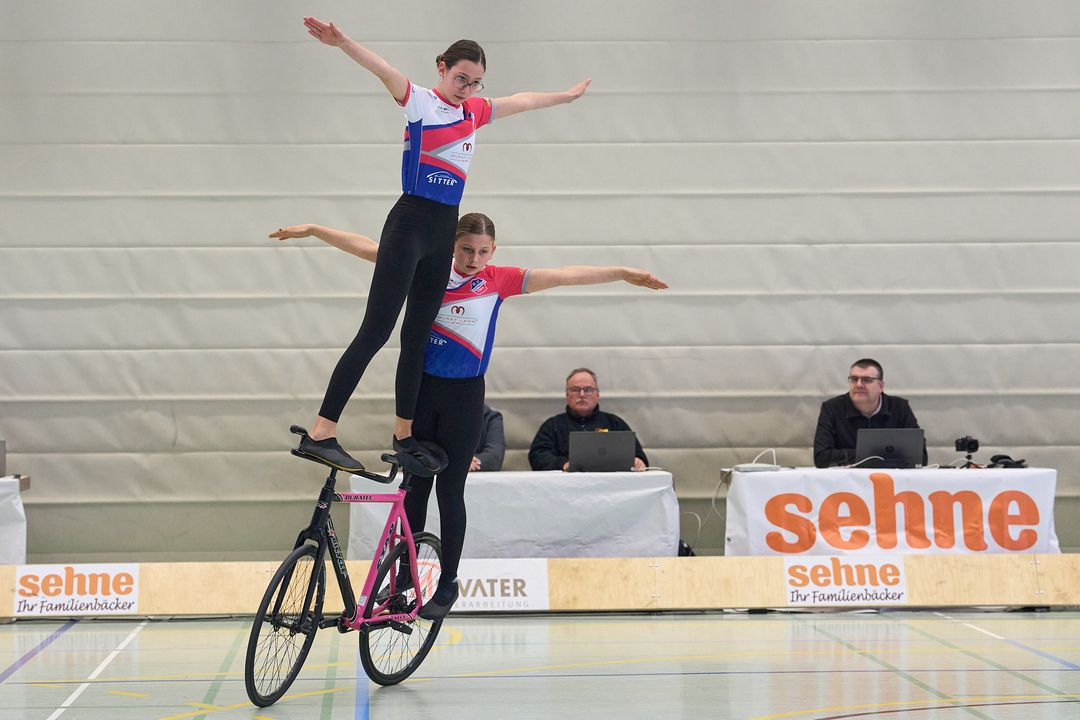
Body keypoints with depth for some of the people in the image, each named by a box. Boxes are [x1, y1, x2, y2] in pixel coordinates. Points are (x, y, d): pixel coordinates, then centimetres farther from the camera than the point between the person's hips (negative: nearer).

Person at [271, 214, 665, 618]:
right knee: (415, 486, 7)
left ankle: (448, 583, 14)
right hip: (420, 388, 1)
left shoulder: (497, 280, -3)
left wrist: (624, 274, -6)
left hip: (464, 395, -1)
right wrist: (311, 230, 4)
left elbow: (564, 276, -4)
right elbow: (367, 249, 4)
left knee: (450, 490, 3)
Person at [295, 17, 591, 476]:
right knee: (376, 331, -15)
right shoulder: (419, 100, -4)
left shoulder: (474, 110, 17)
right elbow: (385, 71, -23)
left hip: (444, 231, 7)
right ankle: (320, 433, -18)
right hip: (410, 224, -7)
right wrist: (342, 42, -40)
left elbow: (521, 101, 34)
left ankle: (404, 435, 17)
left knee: (417, 336, 11)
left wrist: (566, 96, 48)